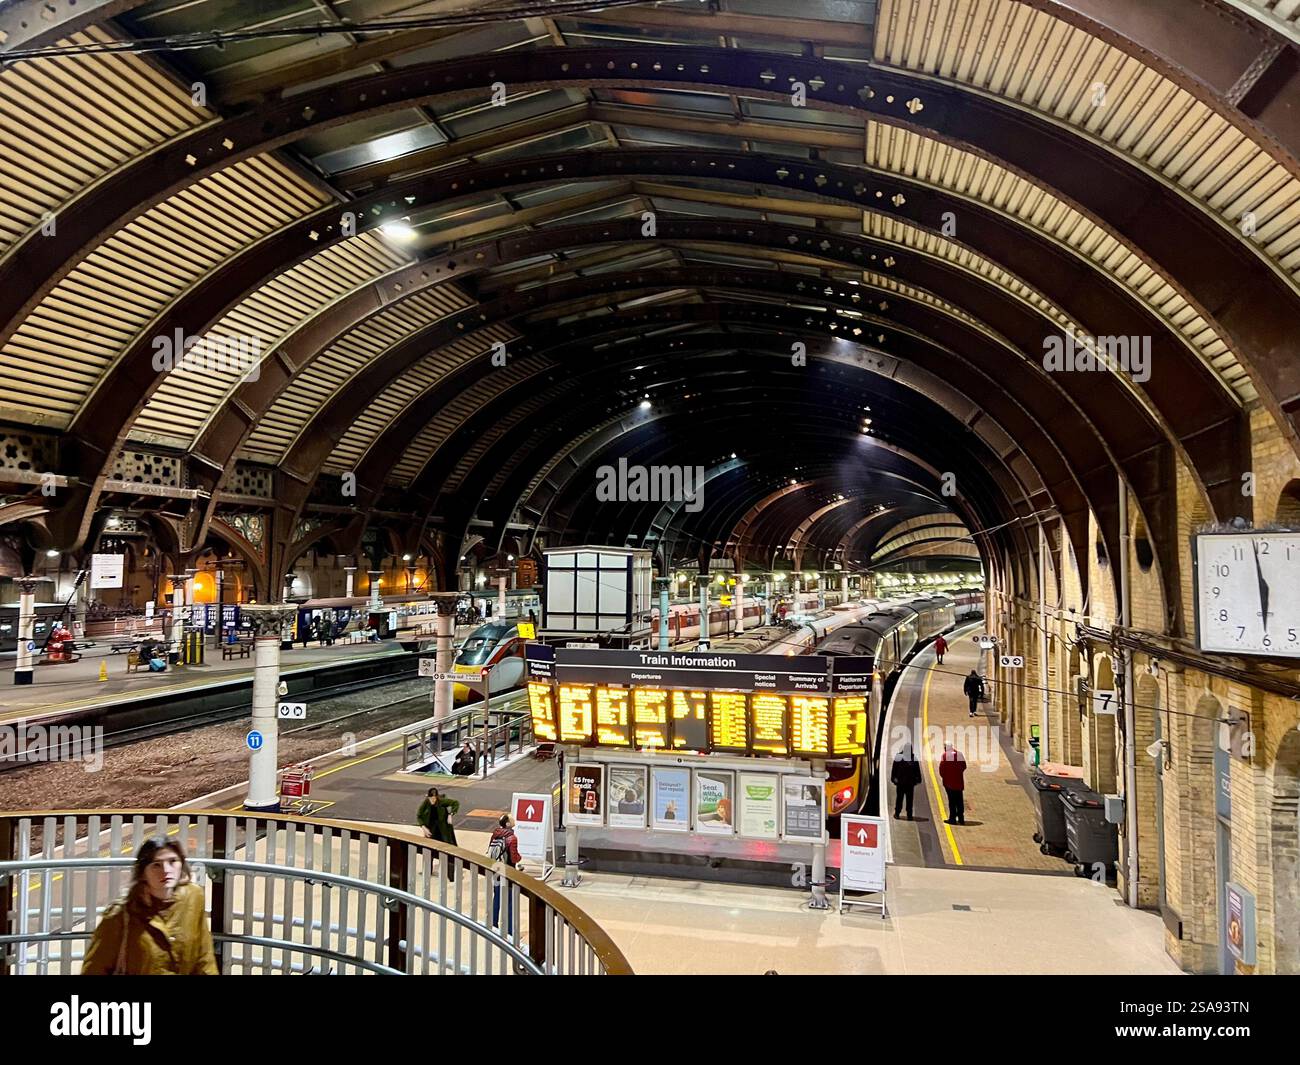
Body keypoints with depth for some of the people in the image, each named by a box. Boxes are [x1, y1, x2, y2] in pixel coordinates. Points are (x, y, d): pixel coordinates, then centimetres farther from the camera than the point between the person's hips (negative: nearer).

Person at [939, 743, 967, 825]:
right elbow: (964, 766, 11)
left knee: (952, 801, 1)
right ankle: (961, 819, 14)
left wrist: (943, 776, 6)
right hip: (959, 782, 4)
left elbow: (942, 768, -11)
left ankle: (952, 818, 1)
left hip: (949, 782, -4)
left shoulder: (945, 755, -8)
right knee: (960, 800, 11)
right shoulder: (959, 754, 7)